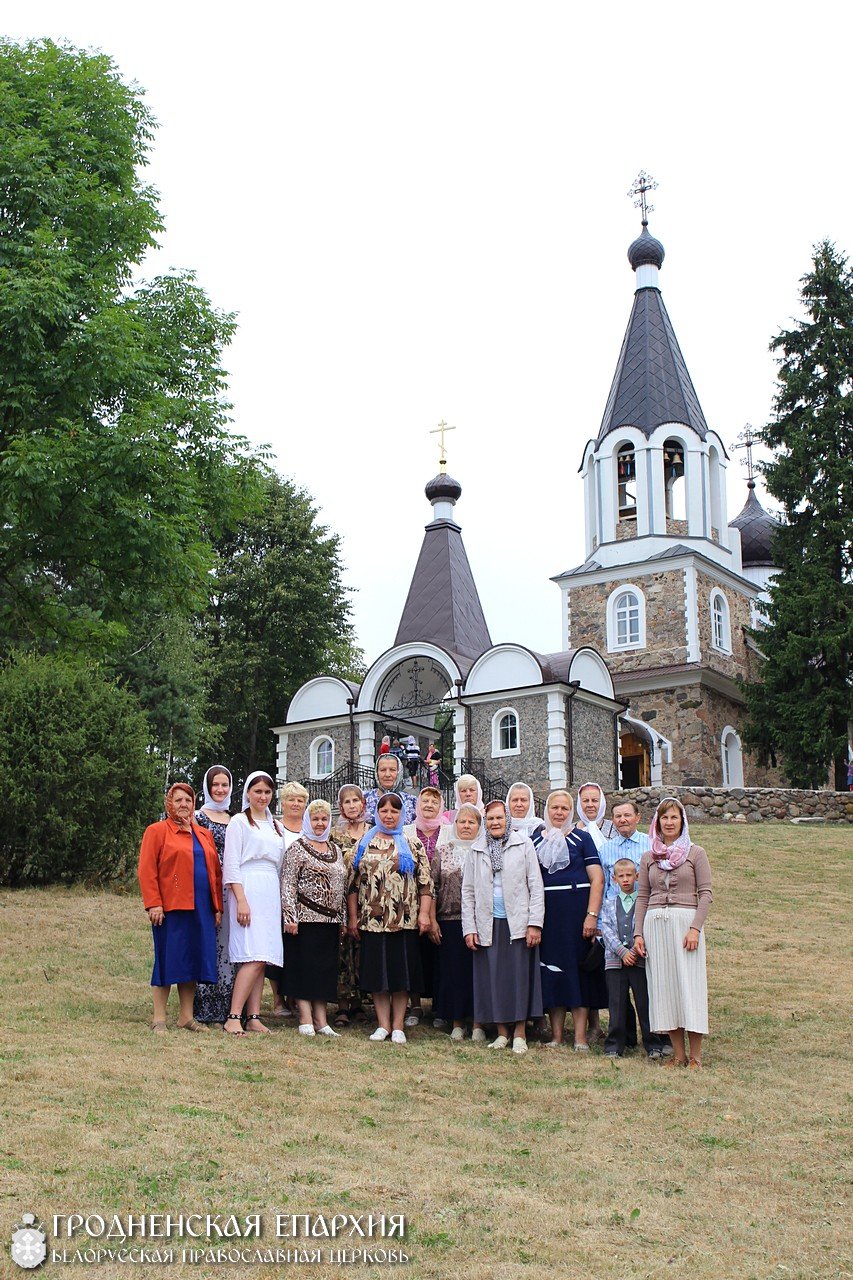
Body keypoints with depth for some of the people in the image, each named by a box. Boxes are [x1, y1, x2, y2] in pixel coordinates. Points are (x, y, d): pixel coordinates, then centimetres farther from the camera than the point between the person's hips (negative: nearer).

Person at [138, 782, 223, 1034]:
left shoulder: (204, 834, 17)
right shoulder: (156, 831, 0)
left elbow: (216, 872, 17)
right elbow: (146, 870, -7)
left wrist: (218, 907, 11)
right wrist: (154, 904, -15)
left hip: (201, 909, 6)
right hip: (170, 908, -5)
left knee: (192, 961, 8)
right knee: (167, 960, -2)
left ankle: (186, 1017, 16)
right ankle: (159, 1019, 6)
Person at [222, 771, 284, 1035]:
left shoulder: (276, 826, 20)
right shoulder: (239, 822, 0)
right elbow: (231, 865, -7)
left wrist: (281, 901, 11)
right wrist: (241, 900, -16)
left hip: (271, 894, 6)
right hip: (248, 891, -6)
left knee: (262, 958, 2)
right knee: (254, 957, -15)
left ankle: (254, 1017, 3)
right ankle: (233, 1017, -15)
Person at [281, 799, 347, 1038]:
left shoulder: (335, 850, 15)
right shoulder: (297, 848, -4)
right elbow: (288, 884, -9)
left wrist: (342, 919, 15)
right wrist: (290, 917, -16)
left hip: (330, 920, 6)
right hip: (305, 918, -6)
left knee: (326, 970, 7)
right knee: (304, 968, -3)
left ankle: (321, 1020, 11)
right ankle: (306, 1020, 1)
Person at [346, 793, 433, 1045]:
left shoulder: (413, 845, 7)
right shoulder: (364, 844, 10)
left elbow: (425, 882, 2)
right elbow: (353, 883, 9)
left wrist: (424, 913, -7)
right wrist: (353, 917, 4)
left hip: (405, 920, -1)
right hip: (372, 919, 1)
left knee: (402, 972, 2)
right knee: (377, 973, 3)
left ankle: (398, 1026, 9)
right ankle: (383, 1024, 11)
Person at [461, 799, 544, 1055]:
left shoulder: (523, 845, 2)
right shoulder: (476, 851, 8)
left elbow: (535, 885, 0)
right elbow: (468, 891, 10)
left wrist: (535, 923, -7)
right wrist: (469, 928, 2)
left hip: (518, 923, -2)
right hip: (488, 925, 2)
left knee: (520, 976, -1)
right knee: (492, 978, 3)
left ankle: (519, 1034, 7)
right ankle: (502, 1033, 11)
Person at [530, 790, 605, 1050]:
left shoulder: (581, 838, 1)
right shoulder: (535, 840, 10)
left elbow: (597, 879, -4)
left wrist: (592, 915, -13)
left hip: (576, 910, -3)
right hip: (546, 912, 3)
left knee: (578, 968, -1)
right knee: (551, 969, 4)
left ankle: (580, 1036, 3)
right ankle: (556, 1035, 11)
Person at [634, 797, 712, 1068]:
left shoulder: (696, 853, 4)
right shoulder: (649, 858, 12)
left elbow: (705, 894, -1)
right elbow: (642, 897, 13)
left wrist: (695, 928, -11)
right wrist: (638, 933, 5)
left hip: (685, 921, -3)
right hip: (655, 924, 3)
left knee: (689, 985, -5)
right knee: (663, 987, 2)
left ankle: (695, 1055, 1)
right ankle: (678, 1054, 9)